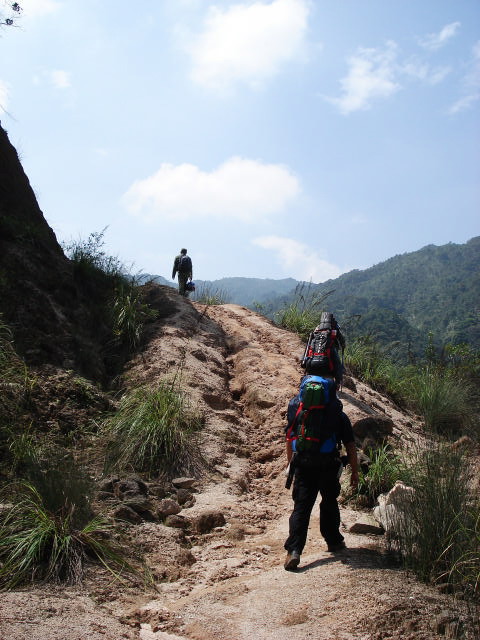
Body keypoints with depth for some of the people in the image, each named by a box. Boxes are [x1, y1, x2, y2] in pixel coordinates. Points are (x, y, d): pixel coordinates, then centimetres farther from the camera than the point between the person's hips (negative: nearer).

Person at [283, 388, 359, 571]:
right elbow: (350, 446, 9)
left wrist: (291, 464, 26)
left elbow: (289, 440, 17)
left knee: (301, 507, 0)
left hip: (303, 465, 1)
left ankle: (293, 550, -12)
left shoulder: (298, 410, 14)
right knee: (329, 503, 19)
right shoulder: (339, 415, 10)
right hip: (329, 465, -1)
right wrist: (355, 472, 14)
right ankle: (333, 541, 32)